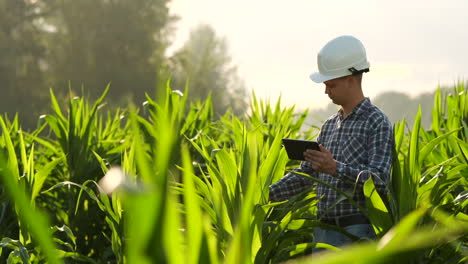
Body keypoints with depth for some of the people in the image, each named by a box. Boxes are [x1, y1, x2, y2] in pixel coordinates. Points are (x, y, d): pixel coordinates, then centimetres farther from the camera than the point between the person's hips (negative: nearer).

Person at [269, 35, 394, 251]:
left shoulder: (377, 123, -7)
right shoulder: (329, 126, 16)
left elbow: (379, 180, -17)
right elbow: (305, 175, 18)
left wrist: (336, 168, -30)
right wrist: (267, 194, 6)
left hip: (358, 233, -7)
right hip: (324, 233, 7)